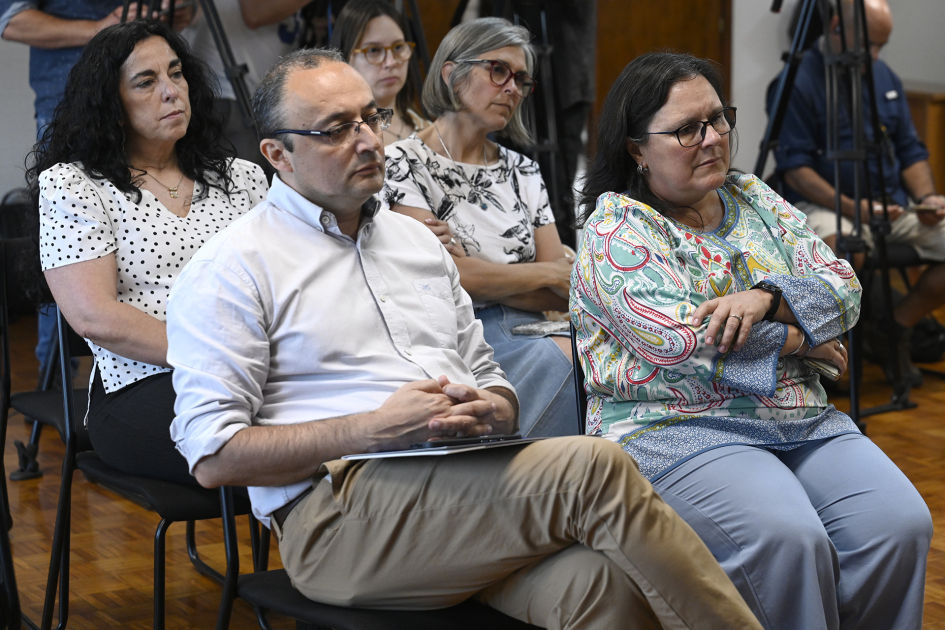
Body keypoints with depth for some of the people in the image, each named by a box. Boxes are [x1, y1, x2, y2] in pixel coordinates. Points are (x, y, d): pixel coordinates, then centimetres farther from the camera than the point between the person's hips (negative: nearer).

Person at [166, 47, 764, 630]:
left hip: (467, 480, 6)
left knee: (608, 580, -30)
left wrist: (491, 411, 0)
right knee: (594, 468, -26)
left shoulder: (416, 239, 24)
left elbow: (491, 381, 27)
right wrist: (374, 429, -15)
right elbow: (213, 454, -6)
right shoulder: (233, 267, 2)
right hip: (338, 508, -6)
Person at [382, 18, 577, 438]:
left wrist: (475, 272, -7)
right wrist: (550, 273, 0)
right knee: (564, 360, -33)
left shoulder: (522, 171, 20)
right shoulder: (404, 163, 3)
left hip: (530, 338, 5)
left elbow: (565, 293, 9)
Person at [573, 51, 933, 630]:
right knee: (788, 539, -32)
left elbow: (843, 289, 8)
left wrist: (765, 297, -13)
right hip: (675, 429, -6)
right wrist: (803, 340, -6)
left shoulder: (755, 200, 16)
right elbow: (681, 341, -17)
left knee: (902, 525, -18)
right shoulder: (614, 232, -3)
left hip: (803, 422, 6)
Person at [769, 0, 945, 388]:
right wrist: (852, 208, -23)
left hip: (892, 206, 7)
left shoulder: (884, 76, 15)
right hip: (823, 205, -7)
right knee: (841, 249, -40)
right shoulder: (798, 81, -8)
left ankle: (897, 327, 3)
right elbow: (795, 168, -13)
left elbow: (910, 150, 18)